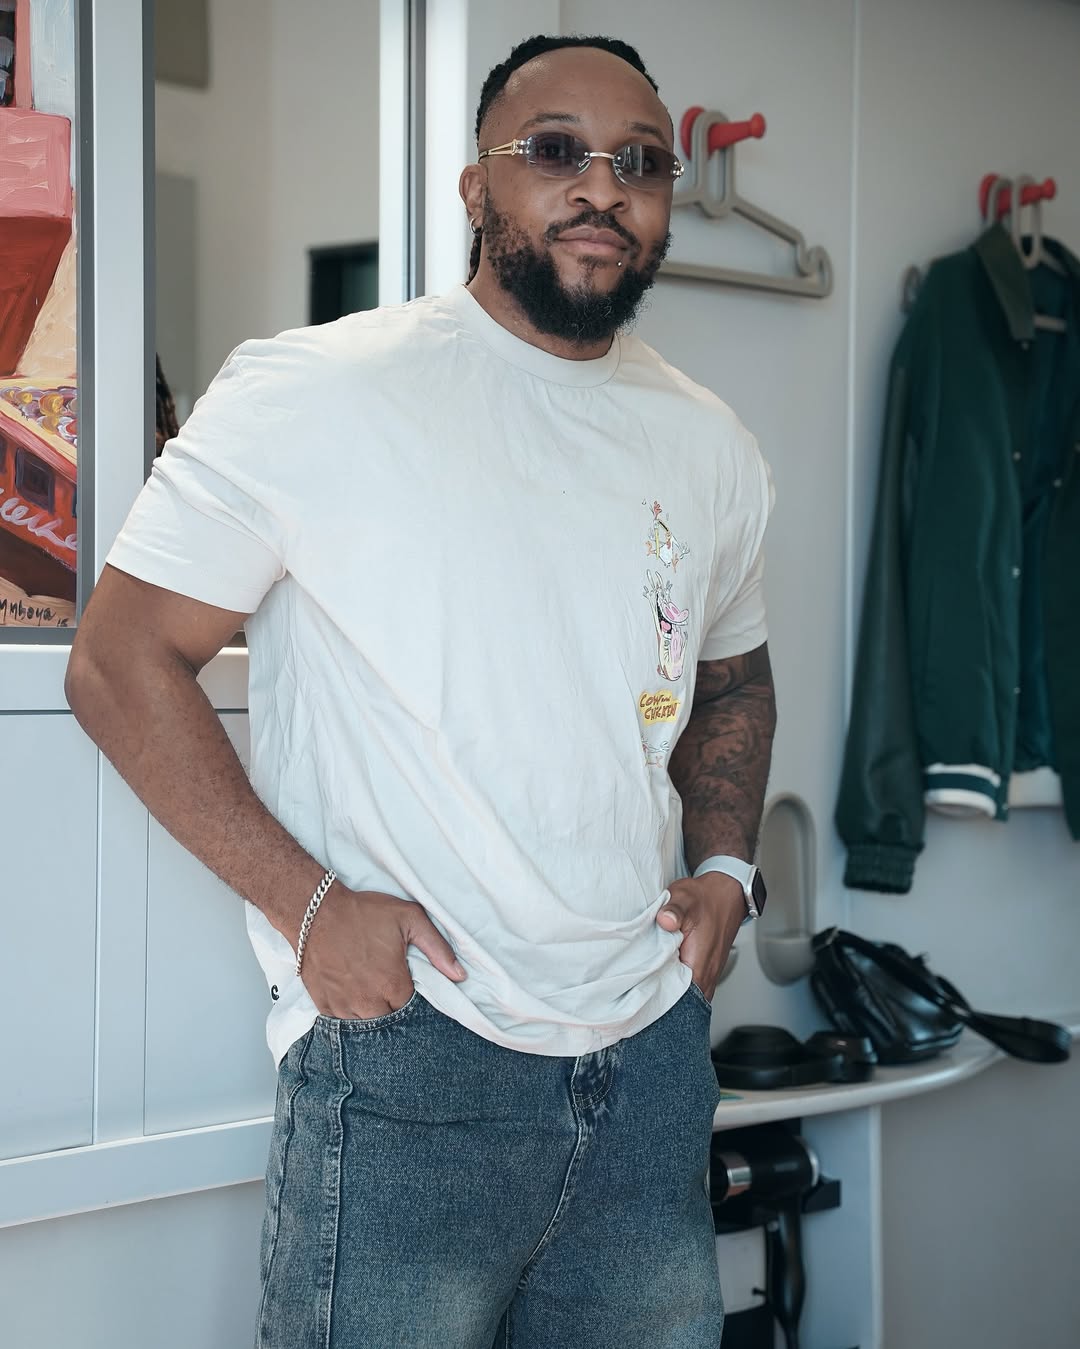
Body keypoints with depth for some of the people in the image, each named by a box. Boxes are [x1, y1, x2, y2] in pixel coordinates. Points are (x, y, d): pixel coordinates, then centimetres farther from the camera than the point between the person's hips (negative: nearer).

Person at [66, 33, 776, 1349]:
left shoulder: (712, 449, 10)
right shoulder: (311, 395, -9)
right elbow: (120, 662, -7)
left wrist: (724, 867, 9)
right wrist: (304, 903, -14)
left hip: (652, 1046, 6)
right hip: (405, 1046, -5)